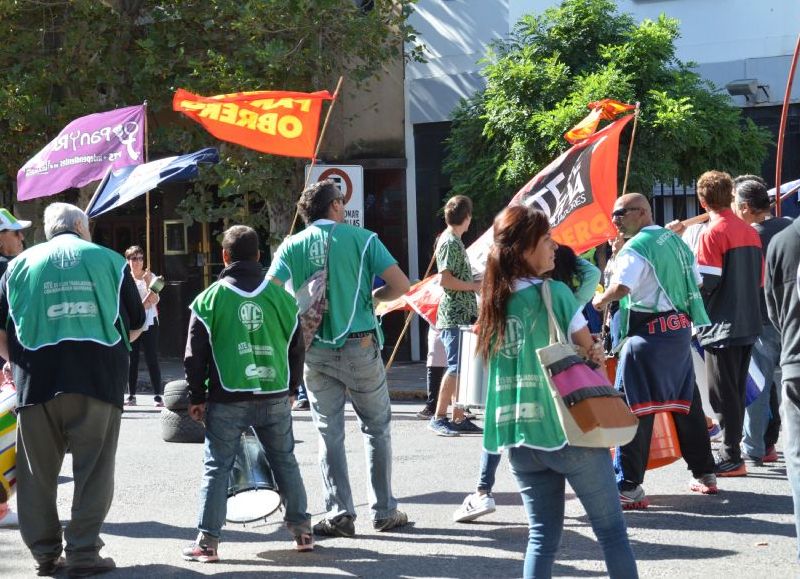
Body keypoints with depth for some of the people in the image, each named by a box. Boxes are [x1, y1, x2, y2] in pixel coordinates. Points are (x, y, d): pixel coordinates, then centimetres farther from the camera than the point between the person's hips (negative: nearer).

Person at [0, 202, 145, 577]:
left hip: (37, 378, 1)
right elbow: (135, 326, 13)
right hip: (99, 378, -1)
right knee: (93, 469, 4)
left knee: (38, 471, 10)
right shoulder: (109, 261, 8)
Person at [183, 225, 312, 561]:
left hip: (227, 400, -3)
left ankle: (208, 541, 1)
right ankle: (301, 530, 20)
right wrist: (289, 389, 23)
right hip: (275, 397, 3)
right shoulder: (281, 296, 4)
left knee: (217, 468, 3)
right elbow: (296, 348, 11)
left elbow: (195, 355, -2)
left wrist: (197, 398, 7)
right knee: (285, 463, 15)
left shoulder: (211, 298, -4)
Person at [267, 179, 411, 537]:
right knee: (377, 427, 11)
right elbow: (400, 286, -8)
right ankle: (384, 511, 13)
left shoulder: (291, 246, 3)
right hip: (360, 346, -2)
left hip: (315, 351, 2)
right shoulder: (361, 239, -3)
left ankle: (340, 514, 5)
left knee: (329, 434, 9)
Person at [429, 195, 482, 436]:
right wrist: (474, 286, -14)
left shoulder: (454, 241, 17)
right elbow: (445, 279, -21)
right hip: (454, 317, -10)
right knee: (455, 368, -9)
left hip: (464, 316, 10)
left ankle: (459, 418, 12)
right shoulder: (450, 242, -13)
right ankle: (439, 418, -6)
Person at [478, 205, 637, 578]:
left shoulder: (494, 301, 5)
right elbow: (590, 352, -5)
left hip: (519, 436, 6)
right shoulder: (555, 293, -12)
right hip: (568, 431, -6)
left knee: (542, 535, 10)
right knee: (611, 530, 7)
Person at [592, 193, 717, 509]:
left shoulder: (636, 248, -12)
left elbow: (621, 286, -25)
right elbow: (697, 282, 19)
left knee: (633, 408, -6)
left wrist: (601, 300, -7)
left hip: (648, 333, -8)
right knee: (686, 402, 18)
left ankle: (628, 487, -9)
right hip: (681, 328, 8)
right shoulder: (675, 241, 13)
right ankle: (704, 474, 28)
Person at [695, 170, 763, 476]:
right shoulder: (750, 232, 8)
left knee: (723, 393, -1)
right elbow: (760, 278, 13)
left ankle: (731, 459, 1)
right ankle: (732, 448, 24)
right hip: (748, 324, 7)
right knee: (736, 390, 16)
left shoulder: (712, 233, -14)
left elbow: (705, 282, -18)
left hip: (722, 325, -7)